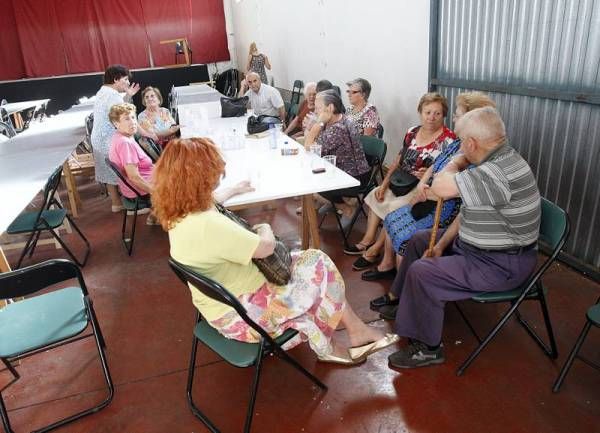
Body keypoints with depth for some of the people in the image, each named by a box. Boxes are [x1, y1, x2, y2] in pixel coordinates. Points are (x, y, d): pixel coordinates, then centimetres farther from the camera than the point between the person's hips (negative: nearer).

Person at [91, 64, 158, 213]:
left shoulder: (103, 92, 13)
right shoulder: (113, 95, -20)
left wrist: (128, 96, 8)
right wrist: (145, 133, -19)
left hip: (100, 140, 11)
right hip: (111, 142, -11)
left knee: (110, 173, 16)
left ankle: (116, 203, 27)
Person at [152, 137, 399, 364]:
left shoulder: (178, 215, -5)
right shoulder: (209, 225, -35)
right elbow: (266, 247, -25)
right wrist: (265, 229, -4)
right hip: (241, 314, -9)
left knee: (307, 261, 12)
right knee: (318, 266, 0)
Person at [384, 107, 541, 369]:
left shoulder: (496, 173, -32)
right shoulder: (499, 160, 5)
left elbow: (440, 187, -30)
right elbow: (469, 210, 8)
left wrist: (458, 162, -11)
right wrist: (442, 243, 4)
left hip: (500, 265, -11)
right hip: (477, 246, 11)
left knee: (421, 272, -21)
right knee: (420, 241, 16)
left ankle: (427, 348, -3)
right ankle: (403, 301, 32)